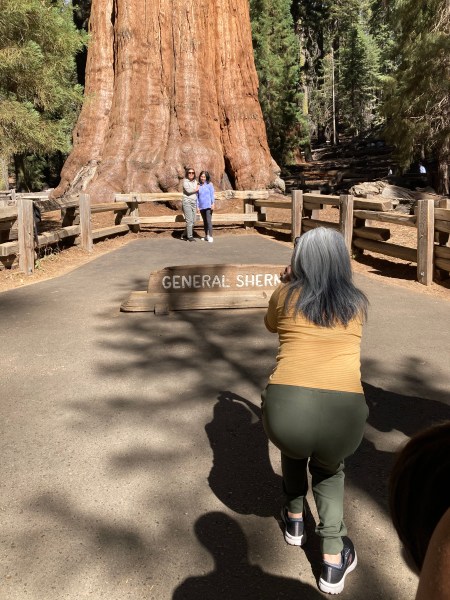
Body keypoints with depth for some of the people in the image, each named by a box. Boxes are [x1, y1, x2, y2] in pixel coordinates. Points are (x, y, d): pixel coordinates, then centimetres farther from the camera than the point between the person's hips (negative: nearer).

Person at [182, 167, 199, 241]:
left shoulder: (195, 181, 15)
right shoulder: (185, 181, -3)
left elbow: (197, 192, 15)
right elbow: (188, 190, -18)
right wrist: (196, 189, -1)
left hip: (194, 203, 6)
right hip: (187, 202, -6)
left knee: (193, 221, 6)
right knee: (189, 220, -10)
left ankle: (185, 235, 18)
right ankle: (190, 236, -4)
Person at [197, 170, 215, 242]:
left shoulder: (209, 184, -1)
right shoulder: (199, 186, 7)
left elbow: (212, 194, -1)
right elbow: (197, 196, 10)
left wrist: (212, 204, -7)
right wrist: (197, 206, 7)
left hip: (208, 206, -4)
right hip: (201, 207, 4)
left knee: (209, 221, -10)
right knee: (204, 221, 12)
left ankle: (210, 236, -10)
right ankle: (206, 236, 21)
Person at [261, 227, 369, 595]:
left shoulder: (285, 295, 12)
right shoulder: (358, 303, 17)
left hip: (286, 408, 0)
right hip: (343, 417, 1)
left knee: (294, 447, 37)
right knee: (329, 469, 34)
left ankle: (295, 521, 53)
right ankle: (334, 561, 28)